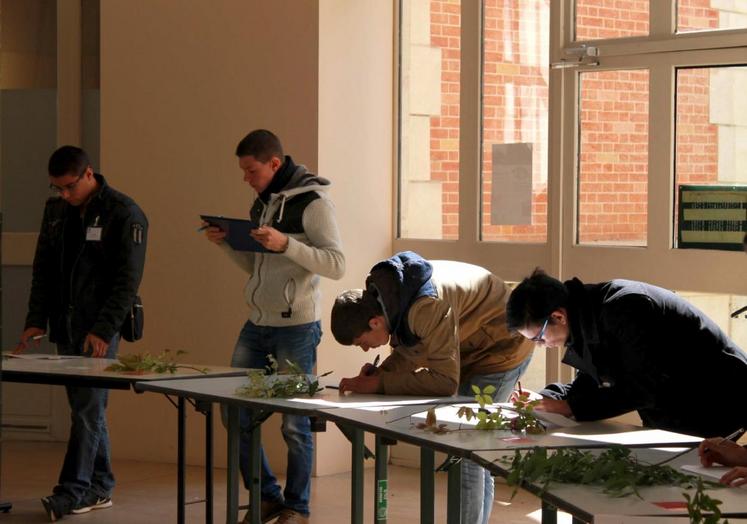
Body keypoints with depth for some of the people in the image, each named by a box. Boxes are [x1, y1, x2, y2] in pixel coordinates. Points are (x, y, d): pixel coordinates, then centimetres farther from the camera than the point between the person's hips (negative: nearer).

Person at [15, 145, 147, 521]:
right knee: (87, 408, 10)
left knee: (88, 409, -8)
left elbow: (128, 279, -12)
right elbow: (43, 269, 13)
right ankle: (99, 488, 16)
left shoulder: (124, 214, -9)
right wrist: (36, 320, 2)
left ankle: (73, 491, -8)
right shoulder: (56, 211, 10)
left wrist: (103, 329, -19)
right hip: (66, 328, 6)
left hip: (100, 329, -6)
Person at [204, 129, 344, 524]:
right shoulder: (263, 202, 13)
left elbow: (336, 265, -18)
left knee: (294, 423, 0)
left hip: (296, 328, -8)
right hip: (257, 325, 8)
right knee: (236, 414, 8)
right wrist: (226, 243, 4)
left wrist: (286, 244, -29)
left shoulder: (312, 201, -11)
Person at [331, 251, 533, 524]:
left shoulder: (428, 308, -37)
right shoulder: (380, 293, -11)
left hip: (503, 347, -9)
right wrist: (381, 371, -15)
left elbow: (445, 381, -33)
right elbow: (408, 352, 4)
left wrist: (380, 384, -30)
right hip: (470, 347, 9)